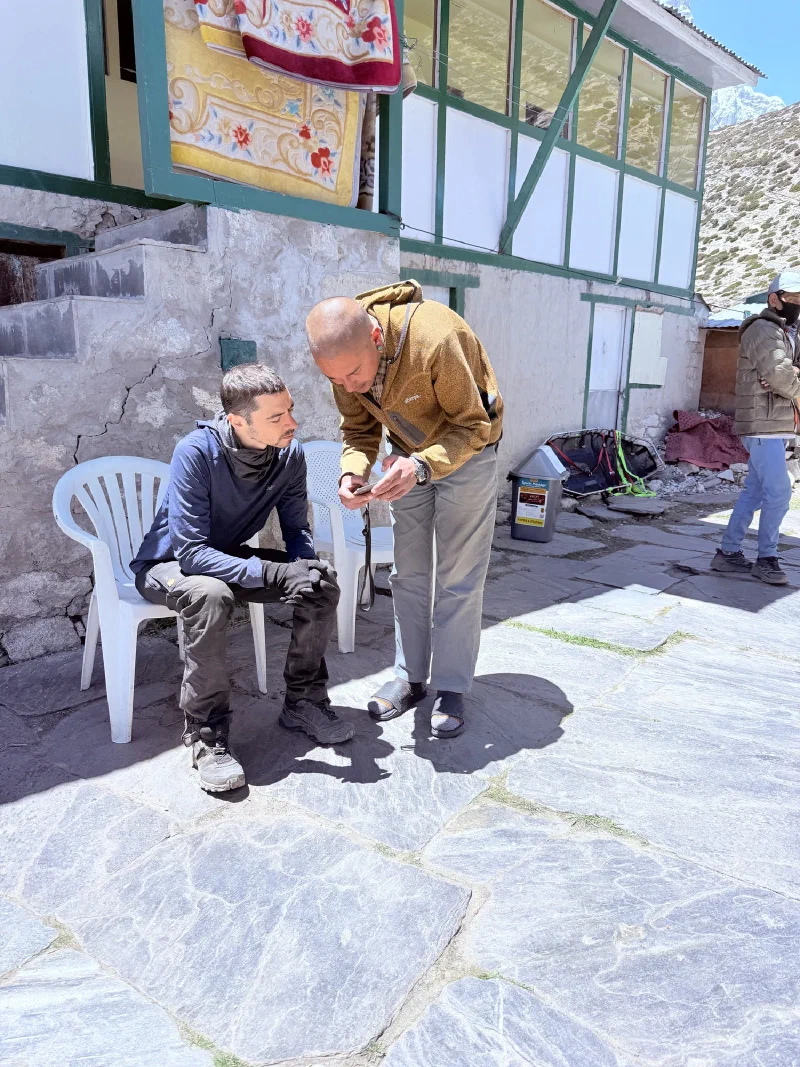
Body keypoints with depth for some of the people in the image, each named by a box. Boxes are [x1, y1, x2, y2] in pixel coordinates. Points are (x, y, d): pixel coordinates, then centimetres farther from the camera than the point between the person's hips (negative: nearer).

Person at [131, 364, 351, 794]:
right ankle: (206, 735, -22)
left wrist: (306, 565, -30)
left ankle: (303, 701, 2)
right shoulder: (197, 452, -30)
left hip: (229, 557, 5)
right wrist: (274, 573, -44)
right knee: (211, 595, -39)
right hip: (169, 563, -5)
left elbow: (296, 530, -6)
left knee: (322, 584, -15)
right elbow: (190, 552, -34)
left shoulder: (290, 454, -15)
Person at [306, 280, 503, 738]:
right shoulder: (346, 356, -19)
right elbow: (360, 430, -6)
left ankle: (451, 688, 10)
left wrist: (423, 465, -43)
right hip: (410, 453, 5)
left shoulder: (436, 340, -38)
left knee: (459, 577, -3)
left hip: (467, 450, -5)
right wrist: (353, 472, -27)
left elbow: (472, 425, -27)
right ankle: (410, 678, 20)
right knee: (409, 572, 8)